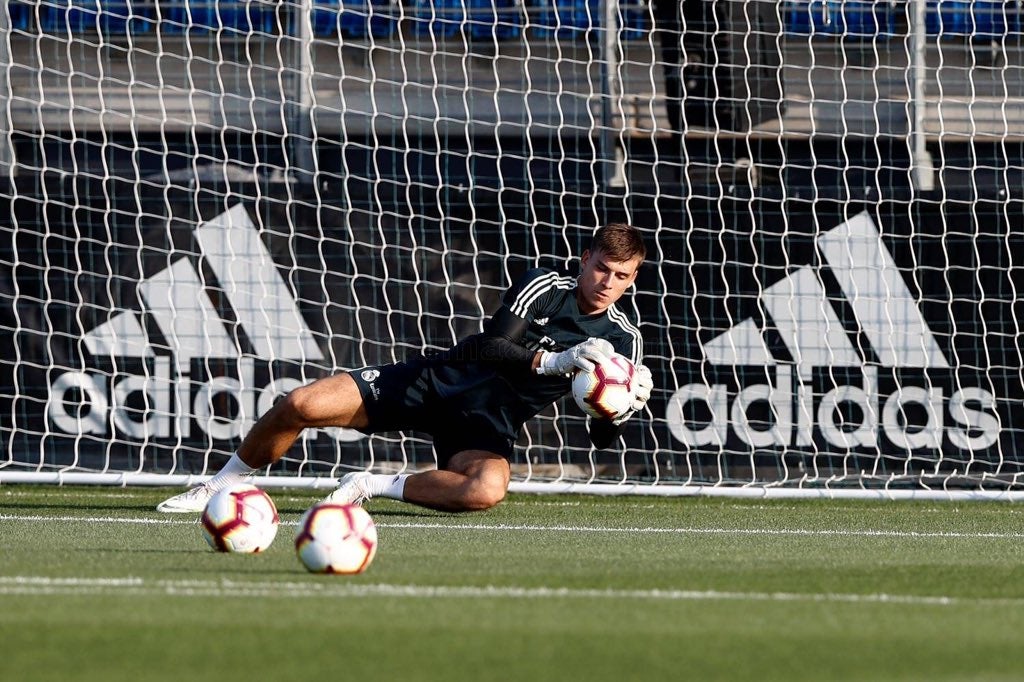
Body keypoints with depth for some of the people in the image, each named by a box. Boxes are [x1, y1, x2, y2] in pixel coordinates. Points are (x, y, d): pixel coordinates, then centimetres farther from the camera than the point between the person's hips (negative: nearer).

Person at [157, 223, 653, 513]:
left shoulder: (624, 341, -1)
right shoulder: (544, 288, -7)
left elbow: (601, 437, 0)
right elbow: (490, 348, -20)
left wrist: (625, 409, -23)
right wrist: (554, 361, -34)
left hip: (487, 424, 0)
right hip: (437, 379, 0)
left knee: (486, 490, -39)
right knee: (300, 406, -15)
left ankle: (371, 486, -13)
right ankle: (221, 488, 12)